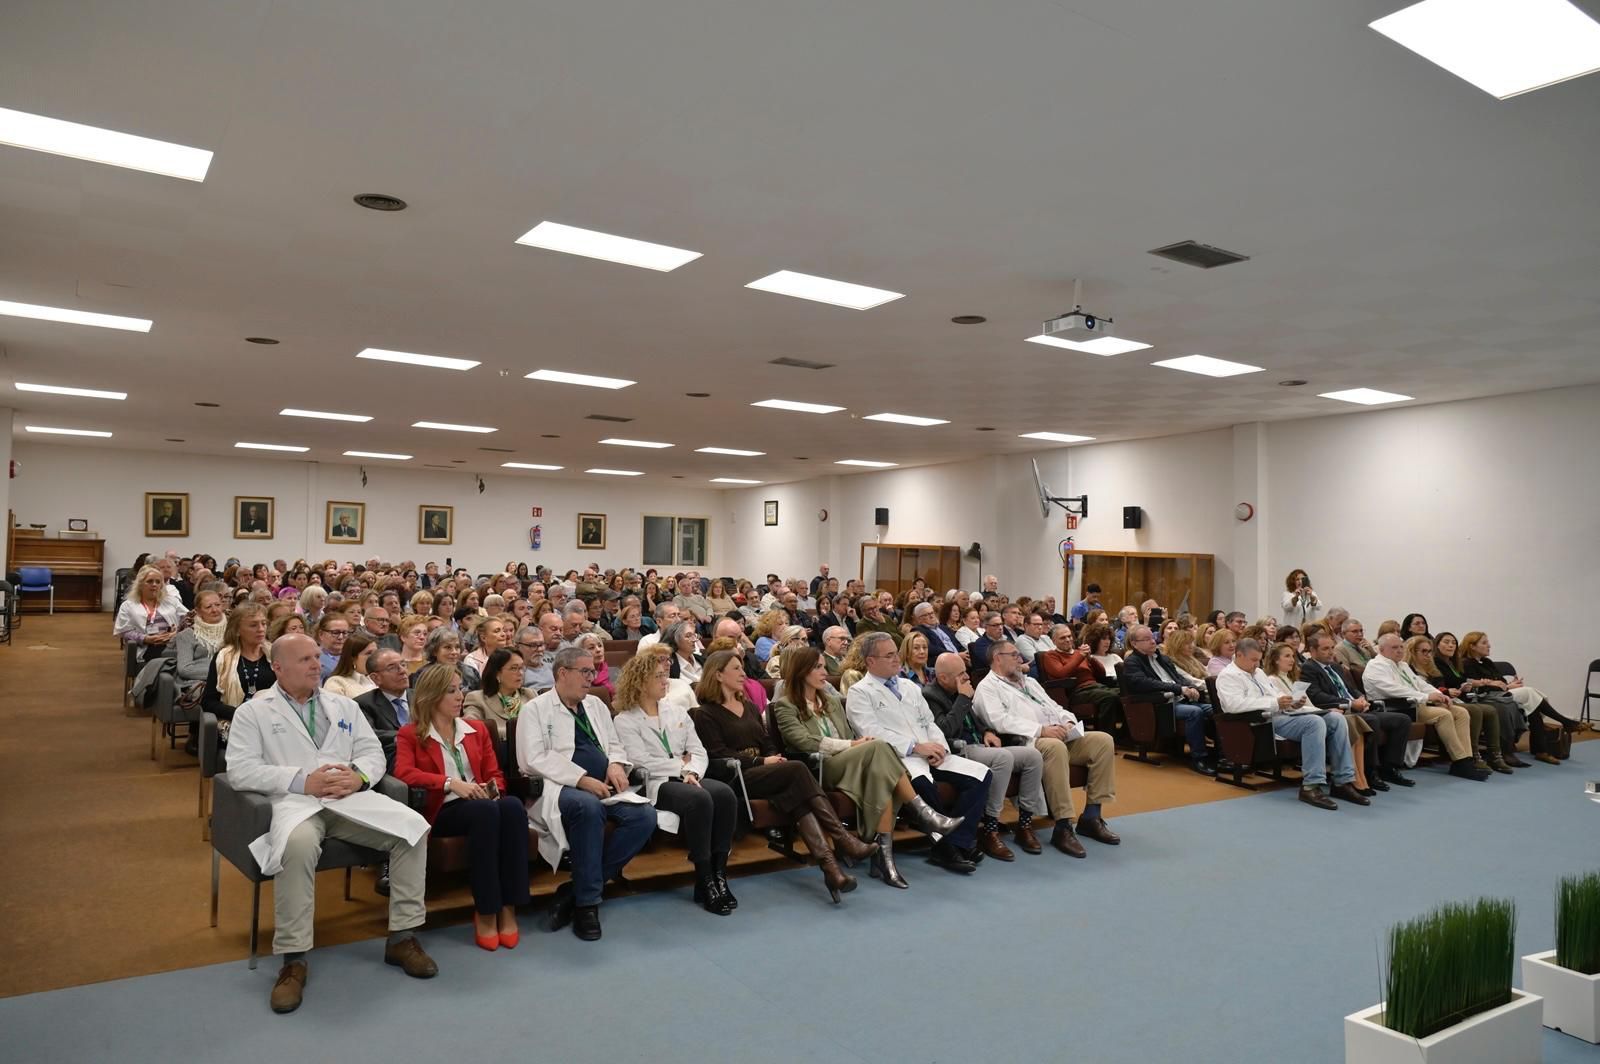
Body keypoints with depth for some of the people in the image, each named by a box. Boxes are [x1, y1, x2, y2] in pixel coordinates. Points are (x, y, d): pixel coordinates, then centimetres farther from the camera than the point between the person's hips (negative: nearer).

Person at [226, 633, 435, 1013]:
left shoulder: (343, 706, 22)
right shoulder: (254, 711, 9)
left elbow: (374, 752, 16)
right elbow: (240, 770, -3)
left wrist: (358, 776, -8)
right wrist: (303, 780, -14)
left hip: (352, 798, 4)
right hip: (294, 800, -4)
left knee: (414, 826, -19)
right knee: (299, 843, -39)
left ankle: (402, 937, -7)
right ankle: (293, 958, -24)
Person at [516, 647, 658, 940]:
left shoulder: (596, 705, 21)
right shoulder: (535, 710, 2)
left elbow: (614, 744, 25)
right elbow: (534, 759, -10)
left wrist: (616, 763, -1)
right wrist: (582, 779, -19)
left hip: (603, 788, 6)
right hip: (560, 788, -6)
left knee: (644, 815, -22)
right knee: (588, 806, -39)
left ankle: (576, 890, -14)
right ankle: (586, 902, -22)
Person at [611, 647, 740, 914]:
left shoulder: (677, 712, 19)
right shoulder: (624, 720, 3)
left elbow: (699, 752, 11)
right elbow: (642, 762, -11)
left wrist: (692, 772, -11)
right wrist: (681, 767, -8)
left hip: (687, 779, 5)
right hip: (652, 784, -5)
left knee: (725, 794, -26)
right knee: (699, 799, -34)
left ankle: (719, 873, -20)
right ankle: (704, 879, -23)